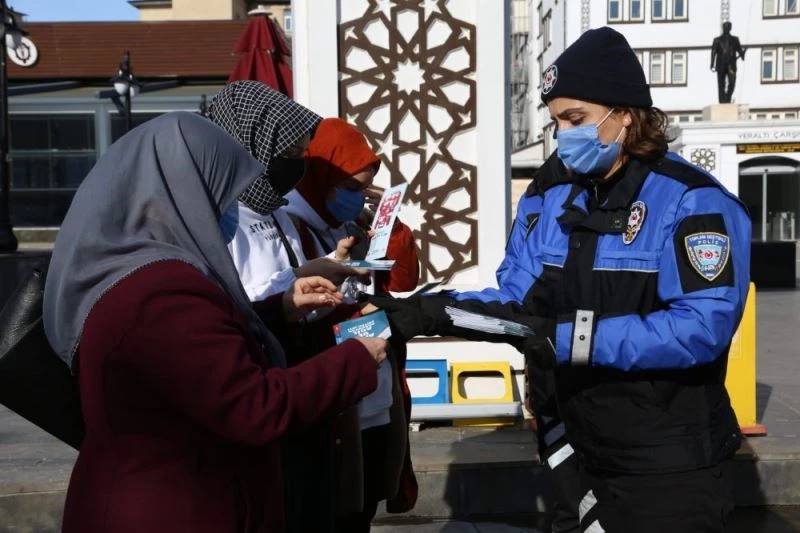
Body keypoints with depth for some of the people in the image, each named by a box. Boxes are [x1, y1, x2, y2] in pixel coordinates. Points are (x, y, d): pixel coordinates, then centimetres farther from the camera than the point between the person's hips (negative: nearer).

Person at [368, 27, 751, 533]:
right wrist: (431, 312, -15)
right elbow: (520, 301, 1)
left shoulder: (691, 202, -17)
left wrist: (572, 339, -28)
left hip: (673, 468, -6)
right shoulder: (553, 197, 3)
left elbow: (705, 326, -27)